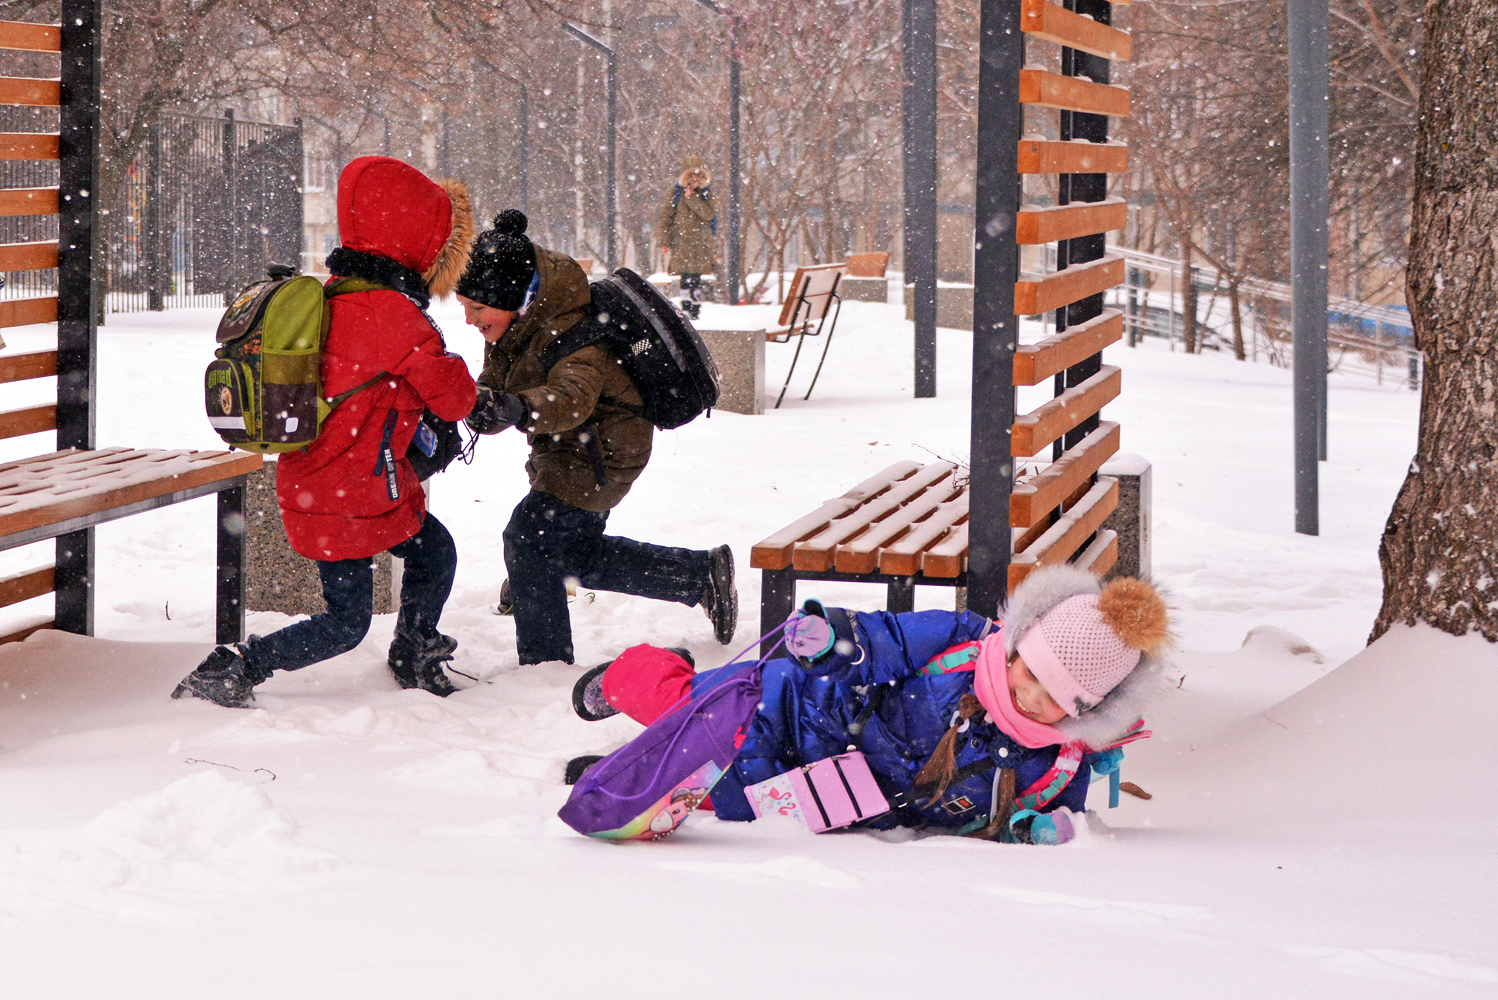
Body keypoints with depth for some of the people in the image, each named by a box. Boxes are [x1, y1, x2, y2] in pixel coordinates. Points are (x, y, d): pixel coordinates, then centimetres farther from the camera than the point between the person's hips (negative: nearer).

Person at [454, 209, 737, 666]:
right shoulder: (510, 327, -2)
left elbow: (571, 397, -48)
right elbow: (493, 384, -2)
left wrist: (517, 408, -67)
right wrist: (482, 406, -28)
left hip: (599, 454, -10)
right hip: (561, 453, 10)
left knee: (529, 539, -17)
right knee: (579, 555, 19)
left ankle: (544, 660, -5)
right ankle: (704, 575, 29)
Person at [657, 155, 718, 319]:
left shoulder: (708, 192, 7)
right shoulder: (677, 191, 4)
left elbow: (709, 213, -9)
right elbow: (666, 216, 4)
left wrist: (691, 198, -14)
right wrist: (665, 241, -2)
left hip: (701, 242, 1)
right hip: (681, 242, -1)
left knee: (695, 277, 0)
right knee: (687, 277, -9)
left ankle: (694, 311, 8)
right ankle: (688, 307, -3)